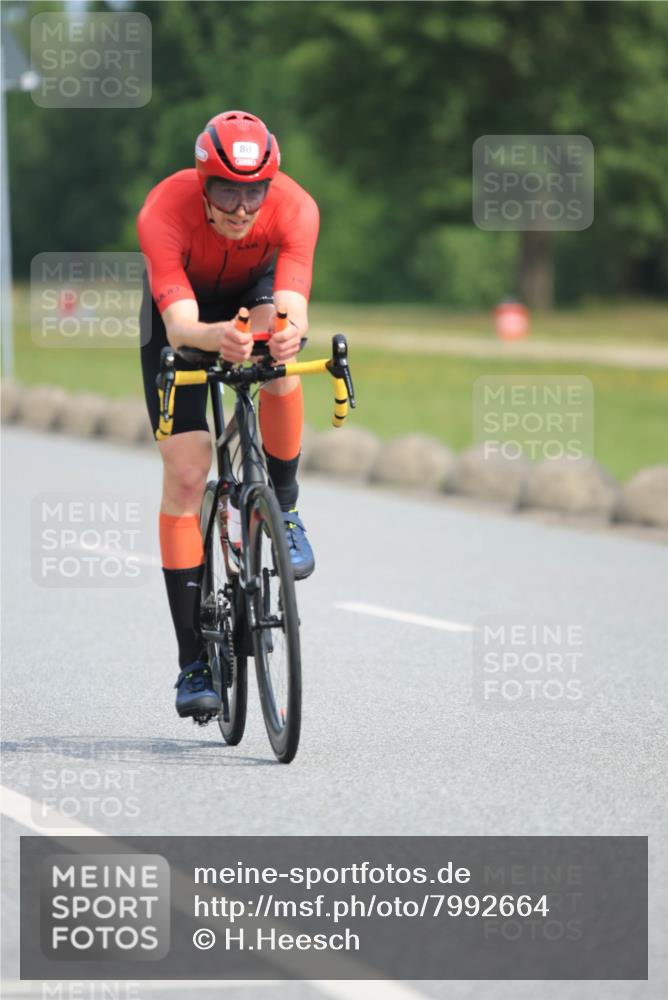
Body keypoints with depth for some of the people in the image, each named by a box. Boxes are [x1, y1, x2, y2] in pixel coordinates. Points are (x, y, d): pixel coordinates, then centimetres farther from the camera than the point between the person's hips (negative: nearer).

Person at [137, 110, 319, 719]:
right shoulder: (164, 213, -37)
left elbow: (292, 307, -43)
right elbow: (179, 325, -45)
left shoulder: (294, 208, -33)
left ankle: (283, 508, -10)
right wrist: (216, 337, -67)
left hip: (256, 289, 1)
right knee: (185, 474, -11)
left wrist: (289, 332, -67)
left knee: (277, 357, -36)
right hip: (181, 309, -1)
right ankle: (193, 662, -6)